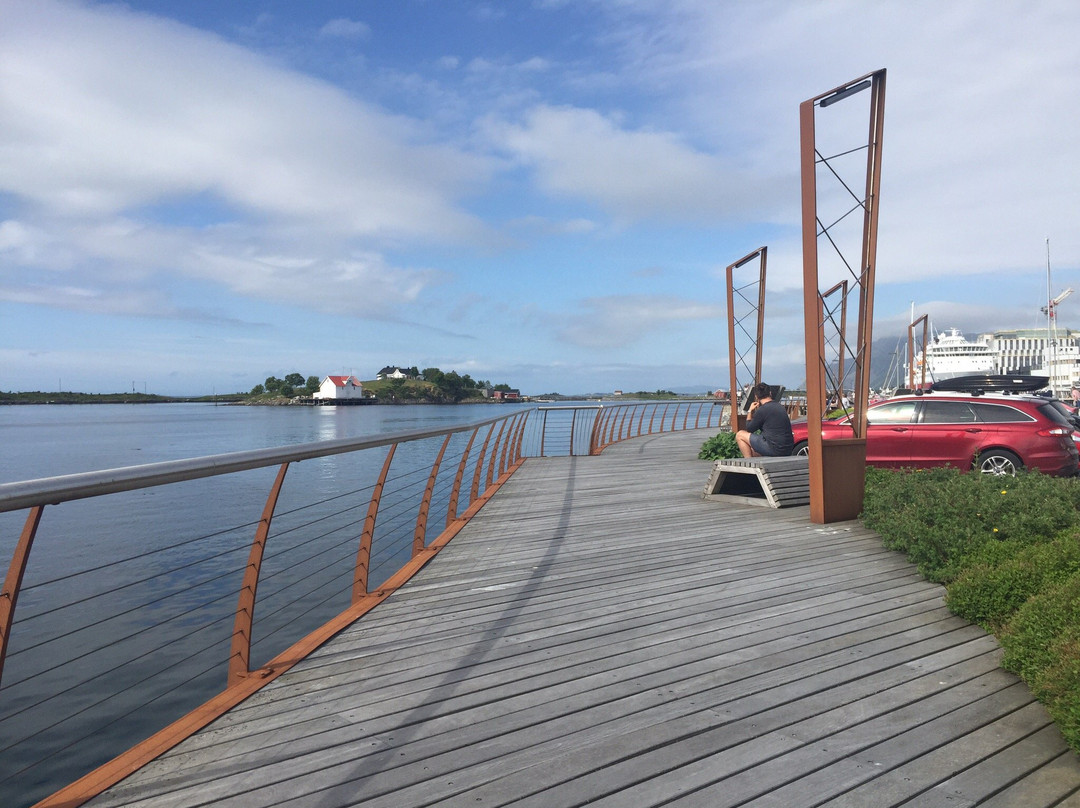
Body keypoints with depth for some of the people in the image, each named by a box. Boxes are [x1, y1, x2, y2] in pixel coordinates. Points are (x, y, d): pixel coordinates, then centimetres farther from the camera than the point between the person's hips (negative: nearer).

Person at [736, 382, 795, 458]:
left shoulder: (762, 410, -14)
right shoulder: (780, 406, 11)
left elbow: (749, 429, -1)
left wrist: (750, 411, 9)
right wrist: (755, 411, 22)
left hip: (775, 450, -9)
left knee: (740, 435, 2)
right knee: (753, 449, 31)